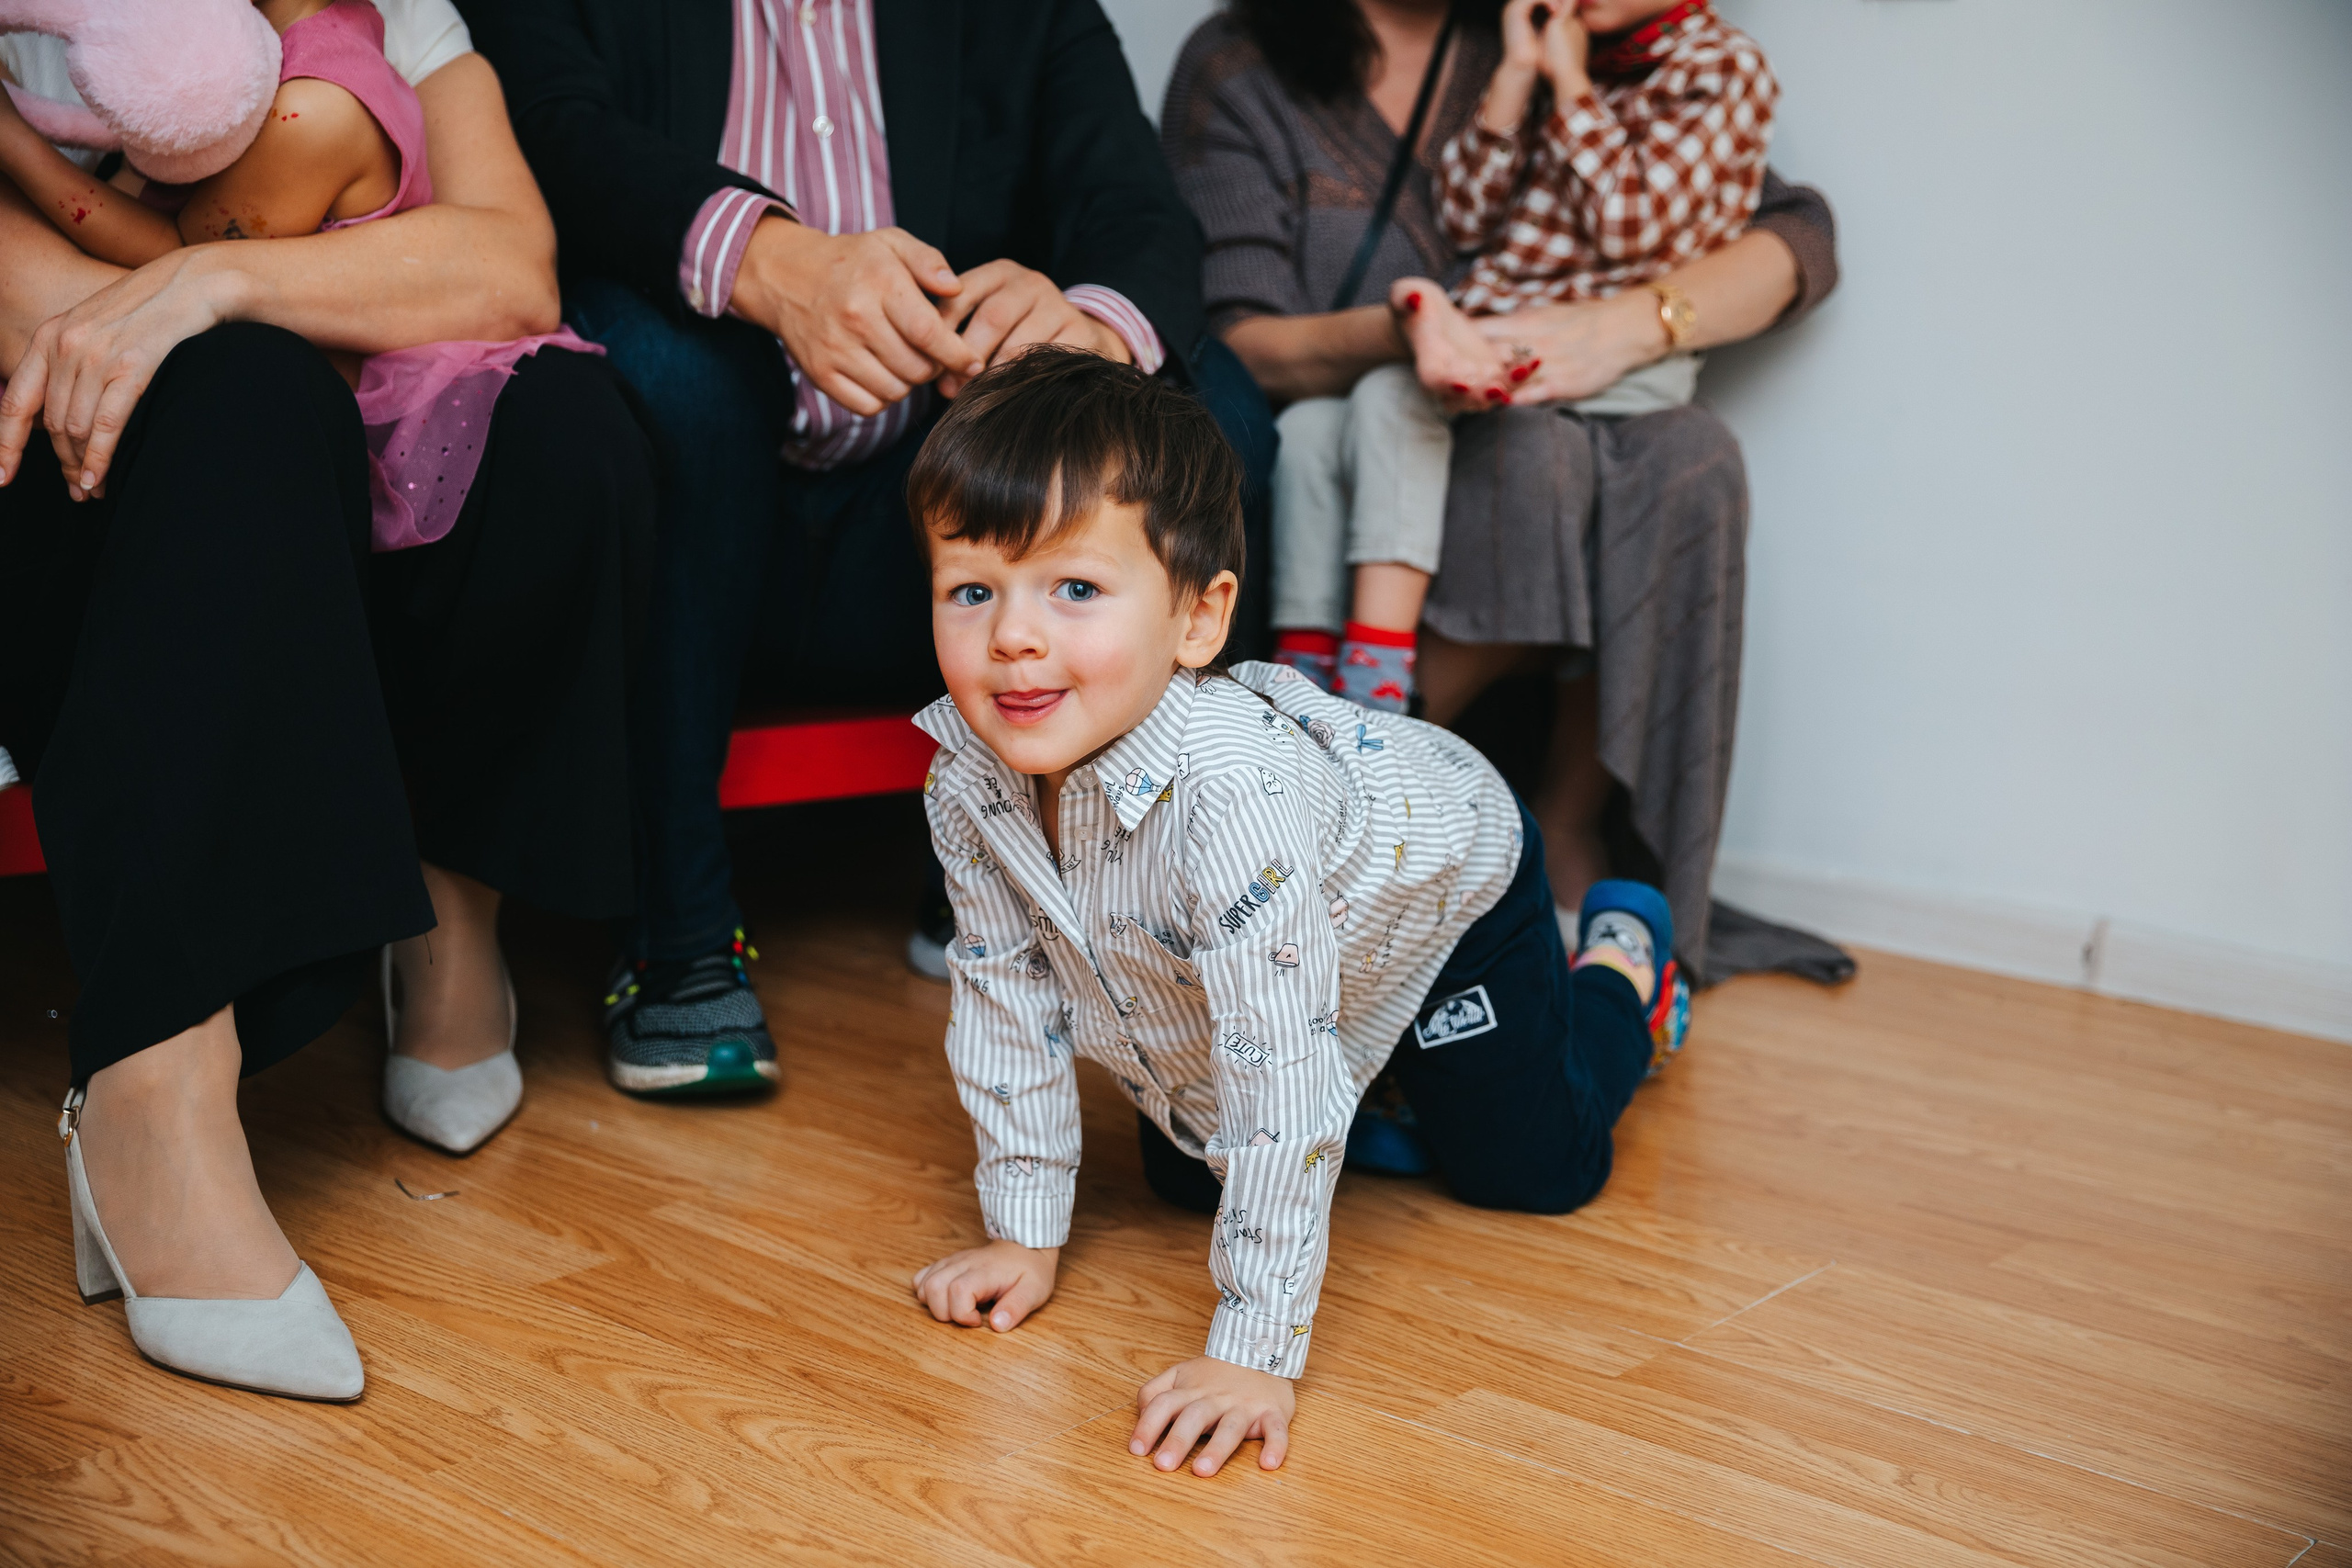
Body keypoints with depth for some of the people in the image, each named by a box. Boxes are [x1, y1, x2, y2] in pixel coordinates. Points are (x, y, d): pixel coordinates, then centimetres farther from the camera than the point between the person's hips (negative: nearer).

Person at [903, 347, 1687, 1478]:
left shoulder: (1233, 794, -49)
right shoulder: (967, 774, -28)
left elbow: (1281, 1076, -45)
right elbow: (1006, 988, -13)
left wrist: (1255, 1354, -43)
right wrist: (1025, 1229, -10)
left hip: (1440, 866, -5)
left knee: (1532, 1170, 7)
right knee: (1185, 1176, 12)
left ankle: (1621, 956, 35)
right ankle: (1371, 1085, 39)